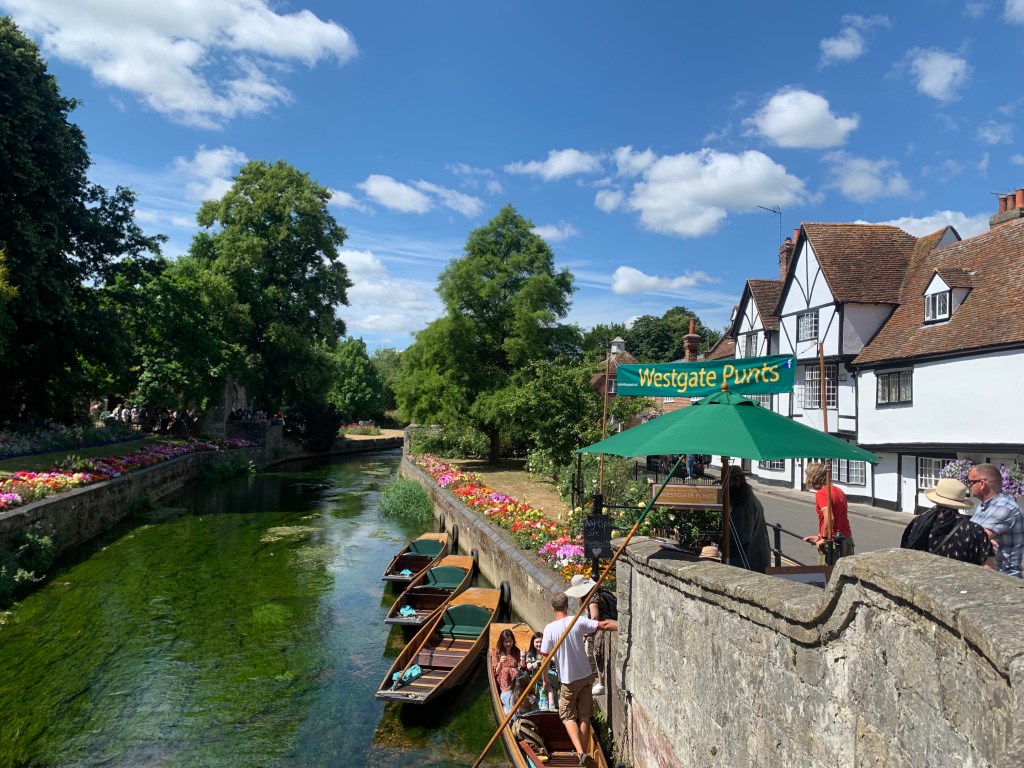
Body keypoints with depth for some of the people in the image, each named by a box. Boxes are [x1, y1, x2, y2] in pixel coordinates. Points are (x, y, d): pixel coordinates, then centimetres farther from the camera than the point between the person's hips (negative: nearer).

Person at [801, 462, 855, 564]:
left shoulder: (821, 494, -15)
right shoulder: (839, 491, 11)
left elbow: (829, 518, -28)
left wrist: (824, 538, -16)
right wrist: (820, 536, 20)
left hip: (831, 543, -8)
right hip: (847, 539, 8)